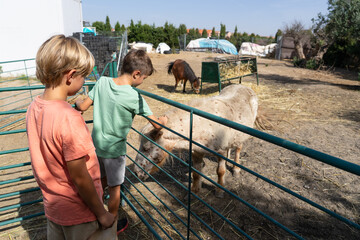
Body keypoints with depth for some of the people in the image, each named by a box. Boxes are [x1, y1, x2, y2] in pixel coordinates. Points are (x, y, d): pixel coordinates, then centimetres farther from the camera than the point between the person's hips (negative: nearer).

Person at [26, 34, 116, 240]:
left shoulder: (34, 108, -6)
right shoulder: (69, 118, -31)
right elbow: (79, 178, -24)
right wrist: (102, 214, -12)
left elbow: (43, 162, 4)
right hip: (79, 214, -7)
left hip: (53, 207, 7)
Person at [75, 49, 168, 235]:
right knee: (114, 188, 15)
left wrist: (77, 102, 21)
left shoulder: (102, 82, -8)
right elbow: (157, 124, -14)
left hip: (96, 144, 6)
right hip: (114, 149, -5)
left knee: (103, 180, 27)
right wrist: (164, 120, 8)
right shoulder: (134, 98, -21)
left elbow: (83, 107, -1)